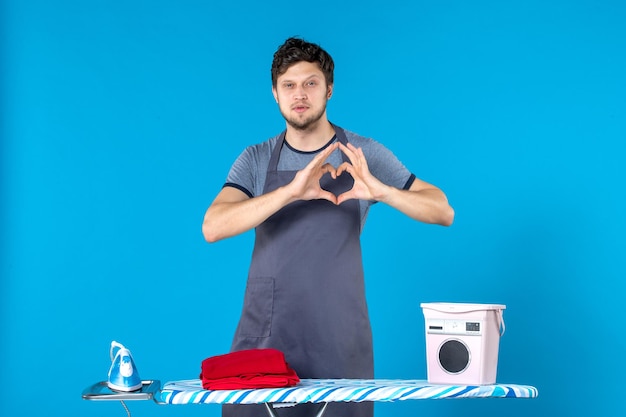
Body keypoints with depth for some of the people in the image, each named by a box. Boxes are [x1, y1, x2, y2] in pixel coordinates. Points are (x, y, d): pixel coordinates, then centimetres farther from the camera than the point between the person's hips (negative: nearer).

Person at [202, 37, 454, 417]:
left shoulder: (365, 155, 1)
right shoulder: (255, 160, 2)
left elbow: (444, 212, -3)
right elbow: (213, 227, -14)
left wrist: (380, 190, -23)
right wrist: (290, 192, -29)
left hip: (339, 340, 0)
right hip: (264, 340, 1)